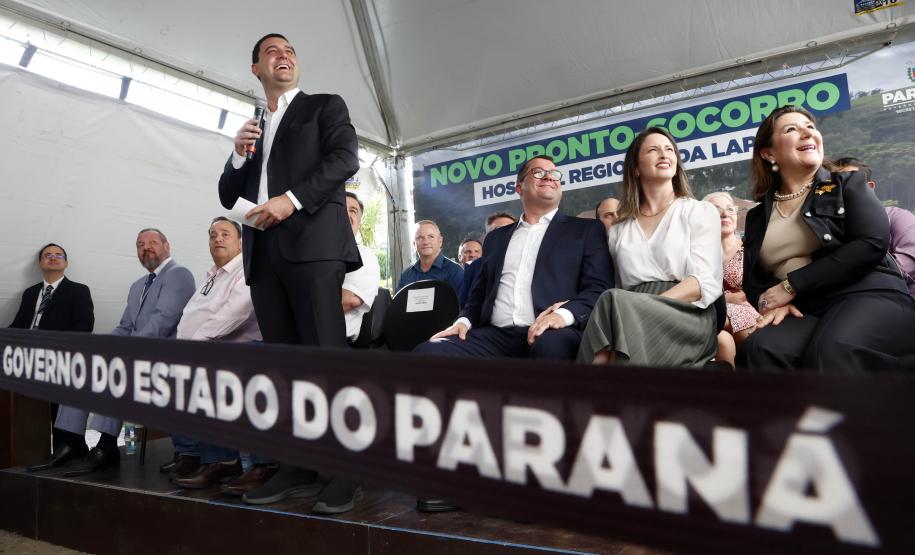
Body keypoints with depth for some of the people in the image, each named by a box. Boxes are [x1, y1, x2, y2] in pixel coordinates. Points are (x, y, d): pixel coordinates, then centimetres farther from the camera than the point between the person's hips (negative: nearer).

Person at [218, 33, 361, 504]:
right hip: (263, 254, 6)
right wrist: (239, 156, 5)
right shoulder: (252, 128, 28)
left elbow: (346, 157, -5)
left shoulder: (326, 106, 14)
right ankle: (299, 466, 7)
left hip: (312, 244, -5)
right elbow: (228, 197, 24)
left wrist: (291, 199, -14)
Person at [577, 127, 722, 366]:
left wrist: (647, 309, -18)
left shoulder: (700, 212, 12)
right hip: (631, 318, 2)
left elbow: (706, 281, -2)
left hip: (687, 317, -2)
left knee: (615, 304, -32)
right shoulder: (618, 230, 20)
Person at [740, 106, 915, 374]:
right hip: (805, 314, 2)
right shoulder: (757, 216, 18)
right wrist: (773, 302, -9)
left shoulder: (848, 184, 12)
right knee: (763, 347, -33)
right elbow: (752, 280, 16)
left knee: (833, 349, -37)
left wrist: (792, 285, -11)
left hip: (870, 297, -2)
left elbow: (873, 243, -6)